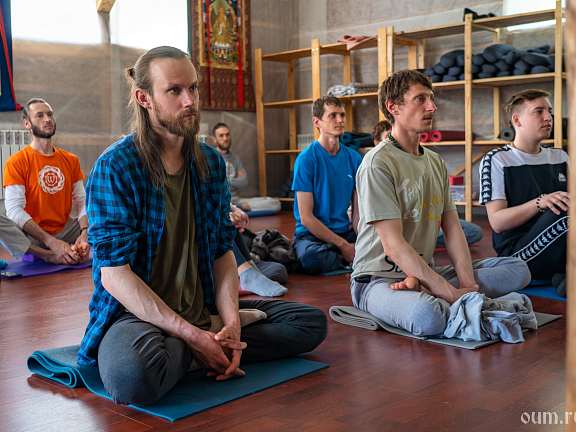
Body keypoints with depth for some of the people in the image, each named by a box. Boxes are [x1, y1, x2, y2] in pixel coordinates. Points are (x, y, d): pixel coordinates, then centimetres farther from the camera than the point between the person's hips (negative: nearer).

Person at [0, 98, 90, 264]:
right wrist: (52, 242, -27)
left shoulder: (71, 160, 11)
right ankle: (50, 256, -30)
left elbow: (81, 201, 5)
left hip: (65, 231, 5)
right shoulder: (16, 162, -5)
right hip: (32, 238, -4)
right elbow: (15, 210, -15)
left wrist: (85, 233, -18)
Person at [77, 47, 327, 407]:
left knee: (313, 323, -3)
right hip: (137, 312, -5)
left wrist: (231, 321, -12)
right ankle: (188, 350, -9)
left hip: (203, 309, 5)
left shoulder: (211, 163, 6)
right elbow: (115, 274, -17)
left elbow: (223, 250, 5)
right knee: (132, 377, -39)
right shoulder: (115, 167, -12)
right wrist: (191, 335, -22)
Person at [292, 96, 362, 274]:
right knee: (309, 259, -38)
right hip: (311, 233, -4)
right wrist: (342, 245, -18)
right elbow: (306, 218, -13)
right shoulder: (306, 159, -9)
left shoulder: (354, 158, 7)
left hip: (345, 231, 4)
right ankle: (346, 259, -8)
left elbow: (357, 210, 6)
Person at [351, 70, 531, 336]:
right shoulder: (377, 164, -13)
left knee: (518, 269, -3)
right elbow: (393, 246, -19)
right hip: (378, 278, -9)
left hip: (426, 271, 9)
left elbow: (452, 229, 9)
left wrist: (467, 284, -8)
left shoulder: (435, 162, 14)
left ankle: (423, 290, -16)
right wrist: (451, 293, -23)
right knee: (428, 317, -42)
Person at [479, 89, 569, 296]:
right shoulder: (496, 160, 1)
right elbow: (497, 221, -9)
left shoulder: (560, 157, 20)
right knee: (564, 212, -31)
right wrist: (540, 203, -23)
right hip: (516, 254, -5)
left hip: (559, 254, 5)